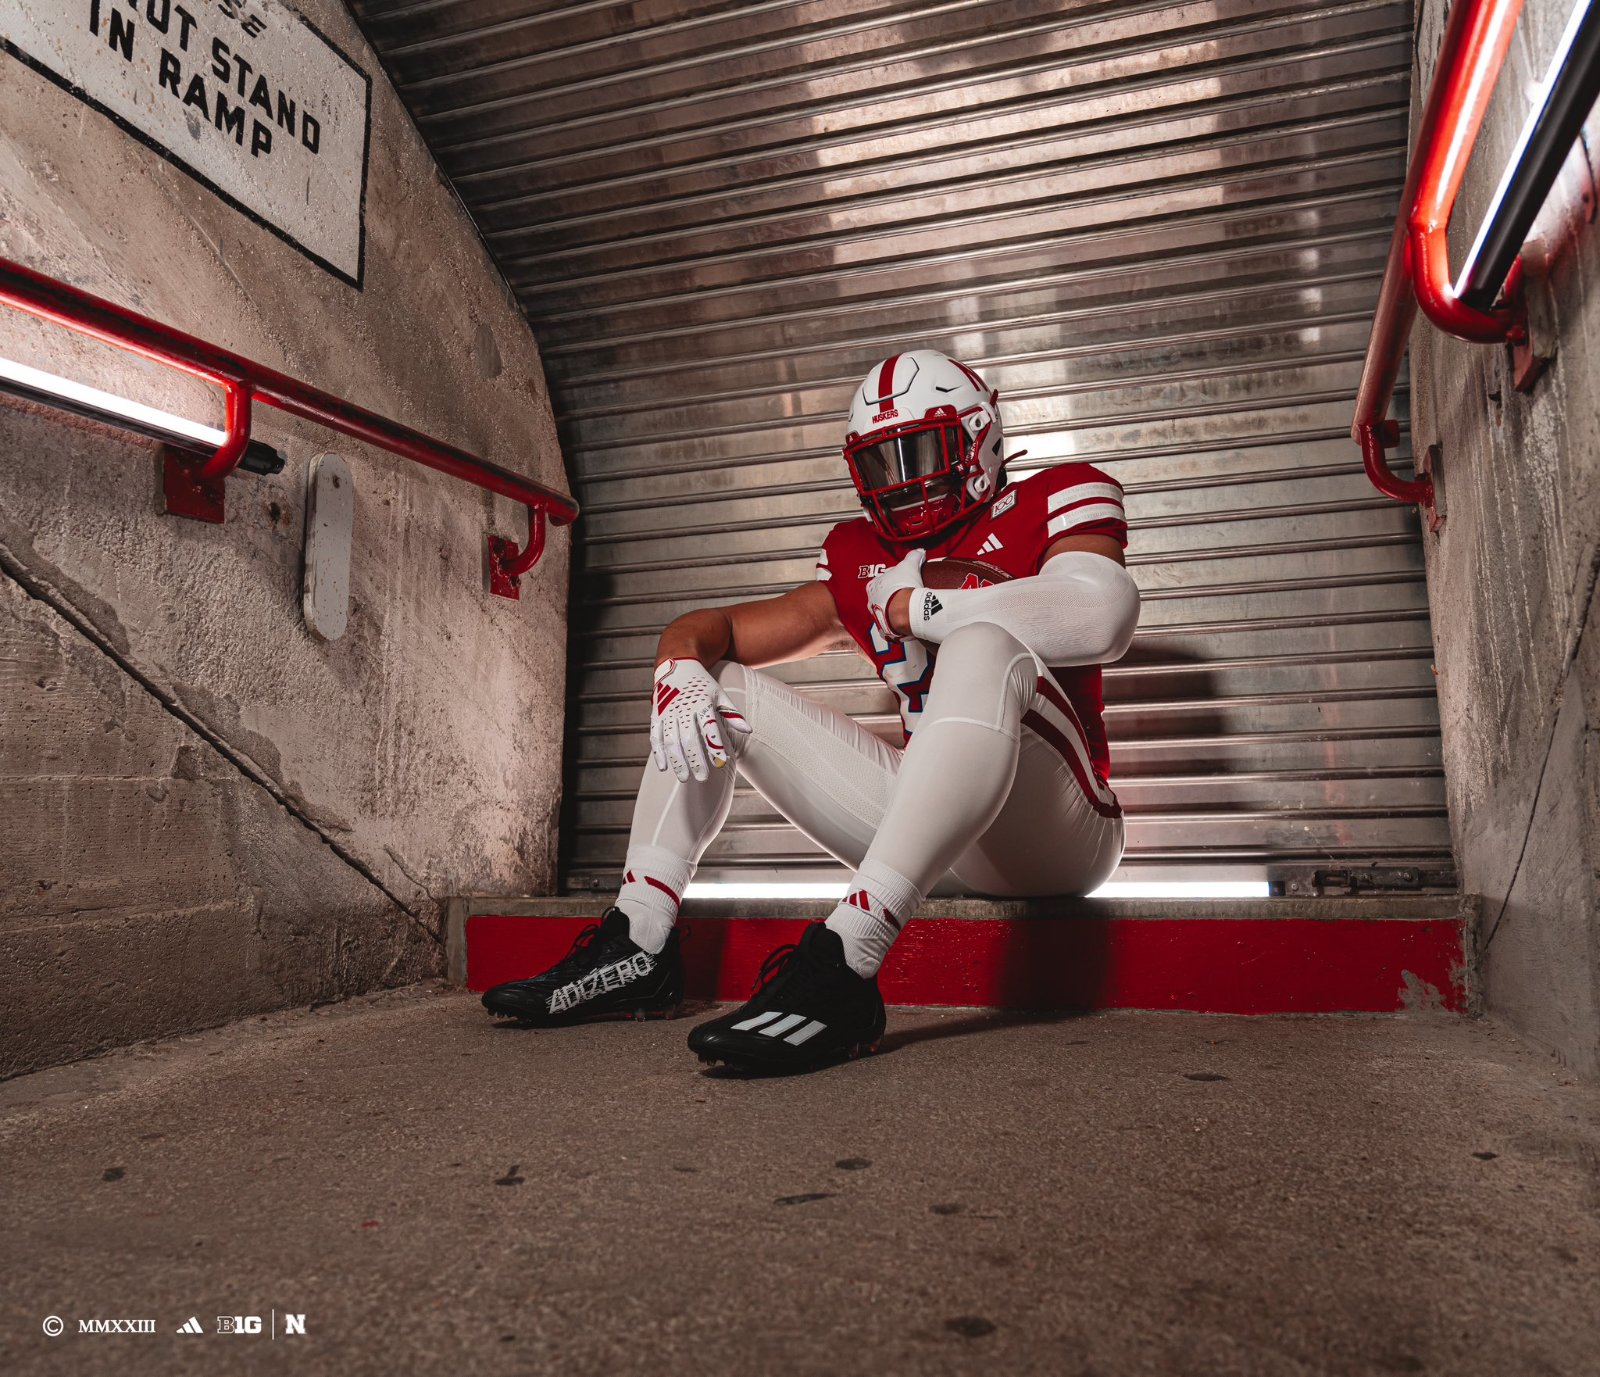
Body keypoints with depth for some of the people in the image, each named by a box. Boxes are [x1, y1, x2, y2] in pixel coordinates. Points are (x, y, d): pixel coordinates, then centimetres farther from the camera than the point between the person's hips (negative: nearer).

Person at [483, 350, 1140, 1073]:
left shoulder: (1051, 502, 3)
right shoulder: (862, 564, 15)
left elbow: (1101, 617, -21)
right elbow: (712, 627, 11)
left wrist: (917, 607, -13)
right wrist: (683, 659, -14)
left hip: (1048, 833, -5)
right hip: (933, 839, 5)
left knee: (983, 644, -35)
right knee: (711, 687, 4)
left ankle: (842, 964, -43)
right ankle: (638, 946, -7)